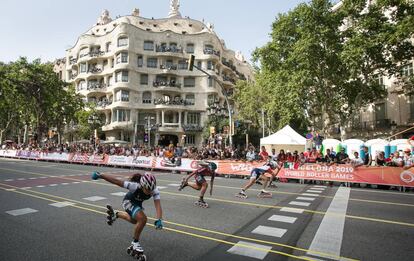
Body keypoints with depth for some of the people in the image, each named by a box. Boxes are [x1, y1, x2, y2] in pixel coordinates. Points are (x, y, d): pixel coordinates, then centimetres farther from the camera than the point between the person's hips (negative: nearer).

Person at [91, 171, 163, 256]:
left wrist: (159, 220, -56)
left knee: (135, 220, 32)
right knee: (142, 219, -28)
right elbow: (116, 181, -39)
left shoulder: (155, 191, -34)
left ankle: (115, 214, 56)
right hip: (128, 202, -5)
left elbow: (158, 205, -41)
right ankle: (135, 243, -4)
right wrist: (100, 175, -35)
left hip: (138, 203, 5)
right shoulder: (135, 186, -43)